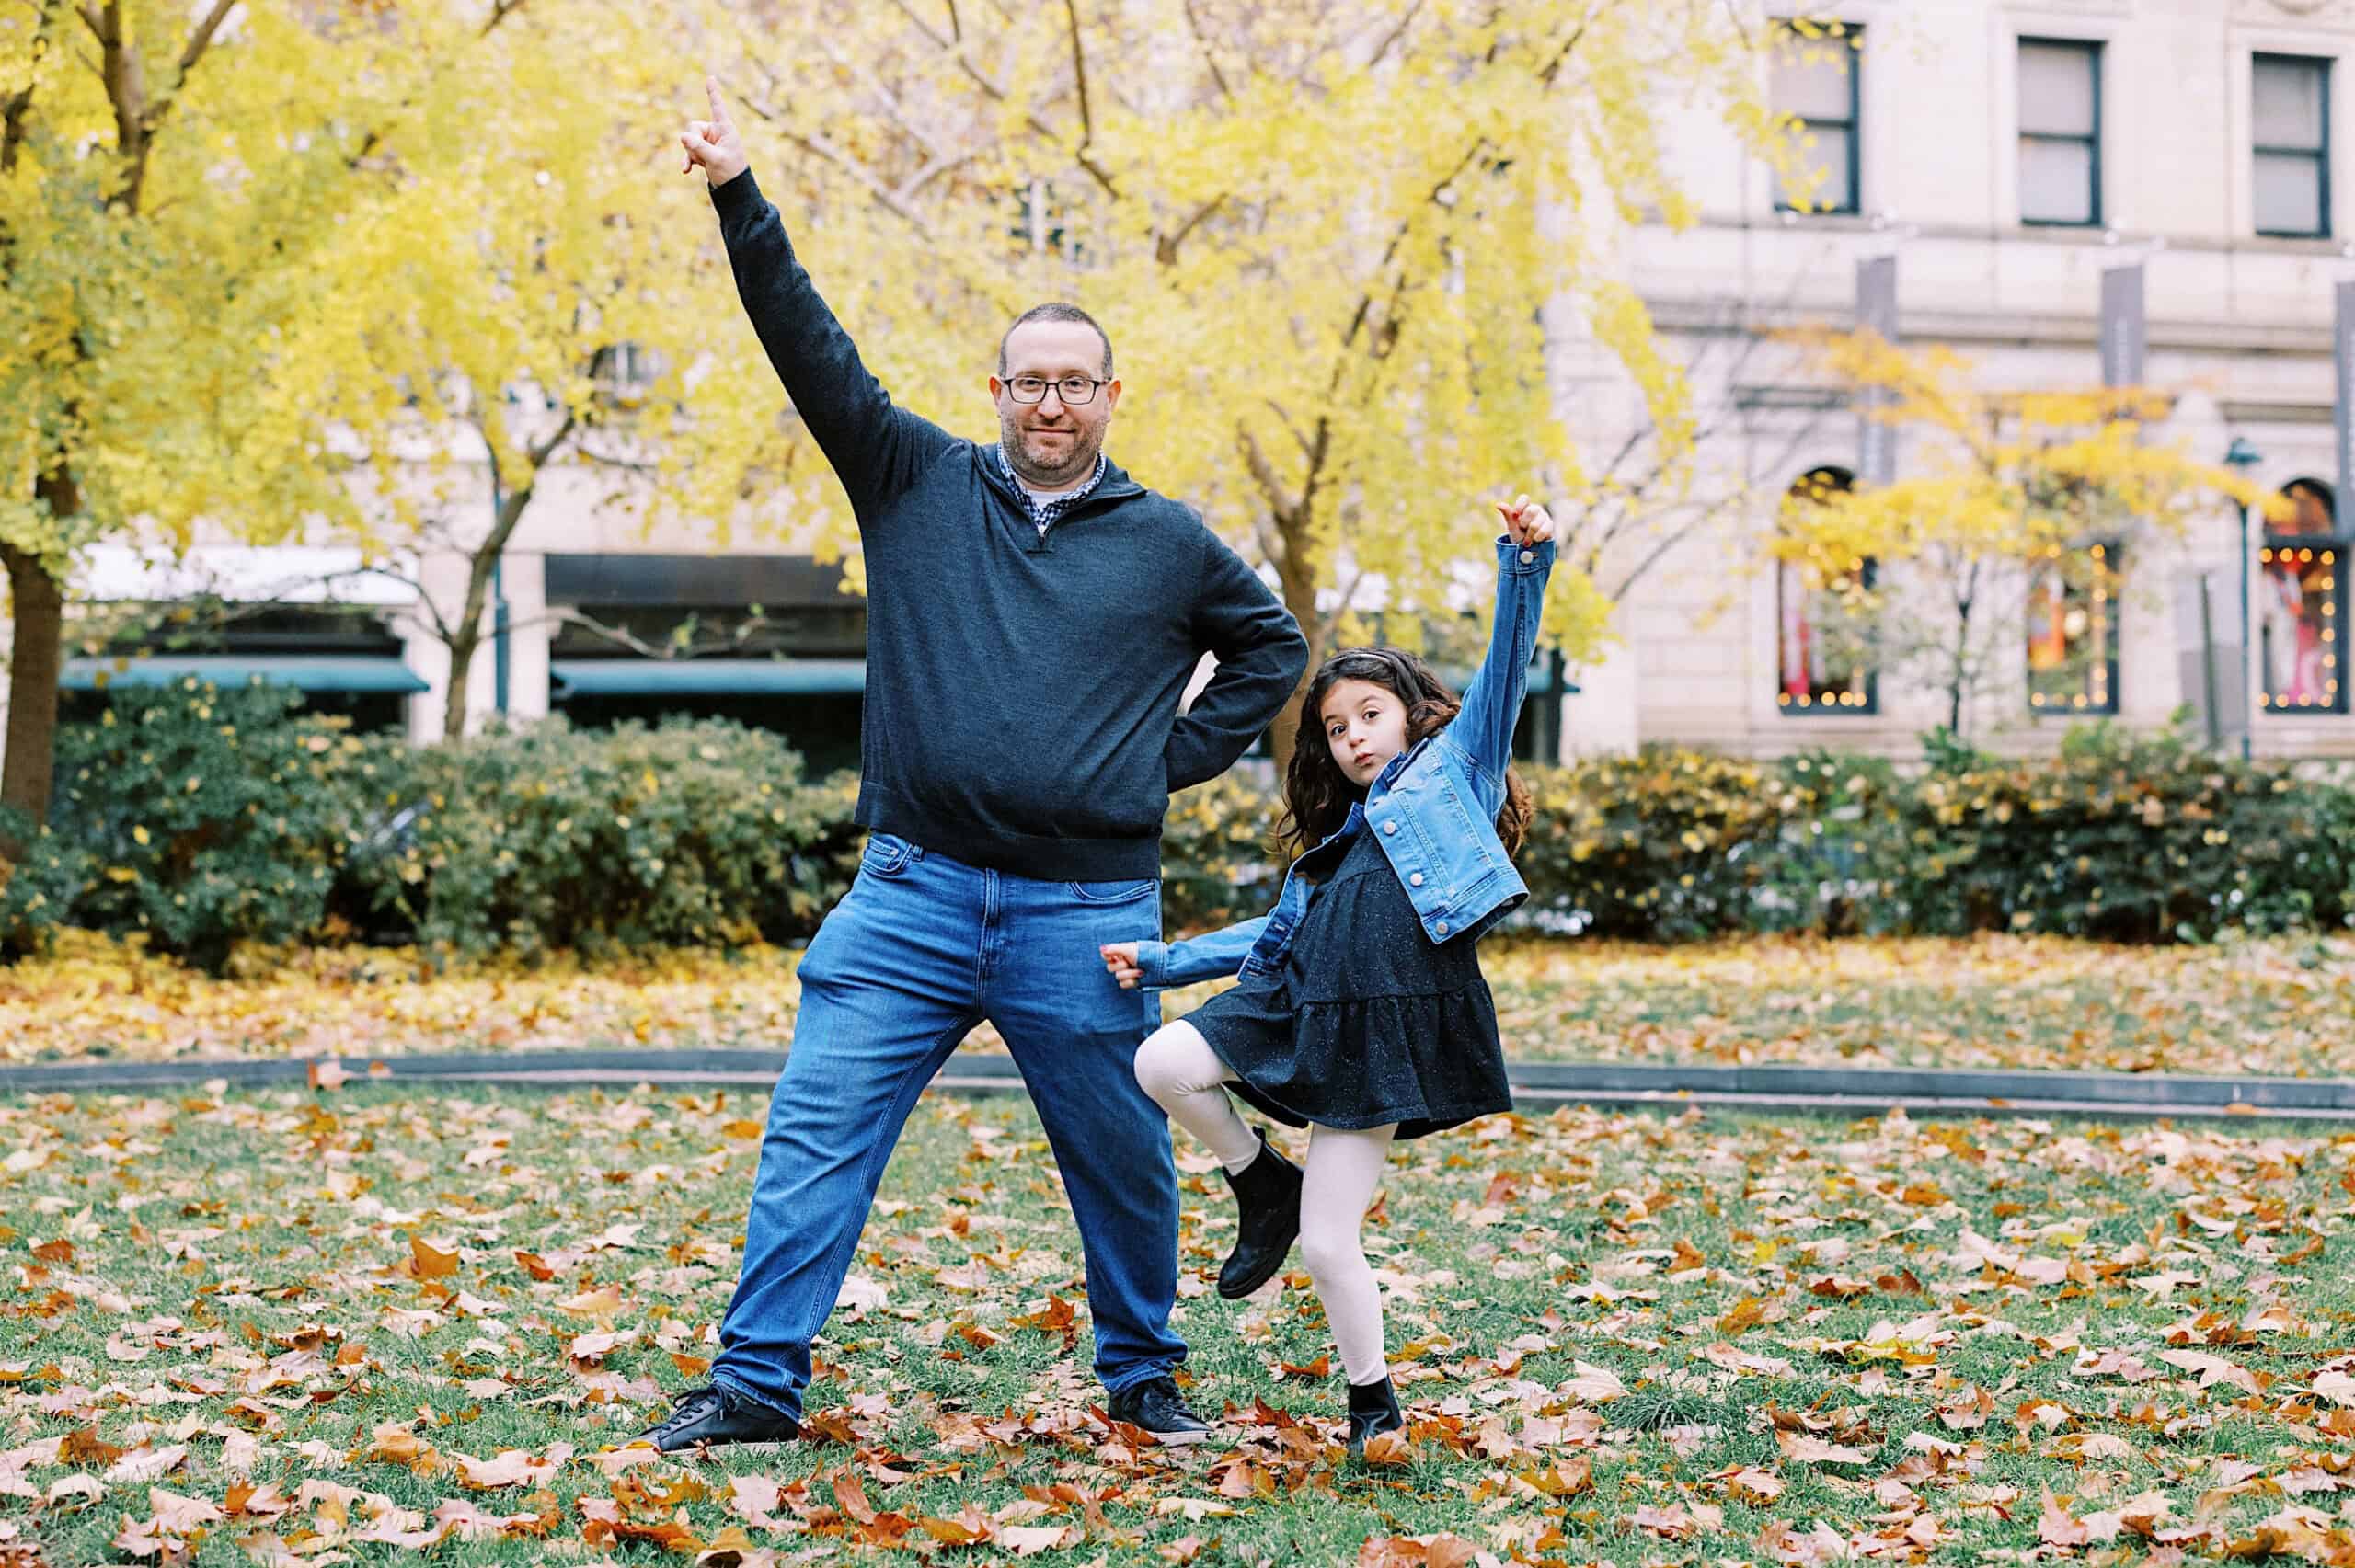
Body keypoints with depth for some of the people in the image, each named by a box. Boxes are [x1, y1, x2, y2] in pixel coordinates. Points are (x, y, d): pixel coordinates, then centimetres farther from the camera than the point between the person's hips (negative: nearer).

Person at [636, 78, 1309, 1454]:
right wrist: (742, 202, -8)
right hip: (913, 896, 0)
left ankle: (1142, 1376, 29)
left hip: (1086, 918, 0)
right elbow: (814, 350, 1)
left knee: (1124, 1161, 10)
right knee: (816, 1134, -4)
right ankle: (759, 1382, 3)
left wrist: (1178, 759, 9)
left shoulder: (1169, 545, 8)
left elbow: (1274, 646, 22)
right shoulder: (918, 485, 7)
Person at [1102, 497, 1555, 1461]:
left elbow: (1506, 666, 0)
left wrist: (1524, 563, -14)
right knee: (1162, 1062, -17)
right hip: (1295, 1006, 7)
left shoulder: (1452, 765, 11)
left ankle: (1373, 1399, 15)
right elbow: (1272, 935, 30)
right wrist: (1159, 962, 23)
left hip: (1388, 1028, -6)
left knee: (1326, 1241, -7)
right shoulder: (1330, 840, 27)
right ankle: (1263, 1183, 8)